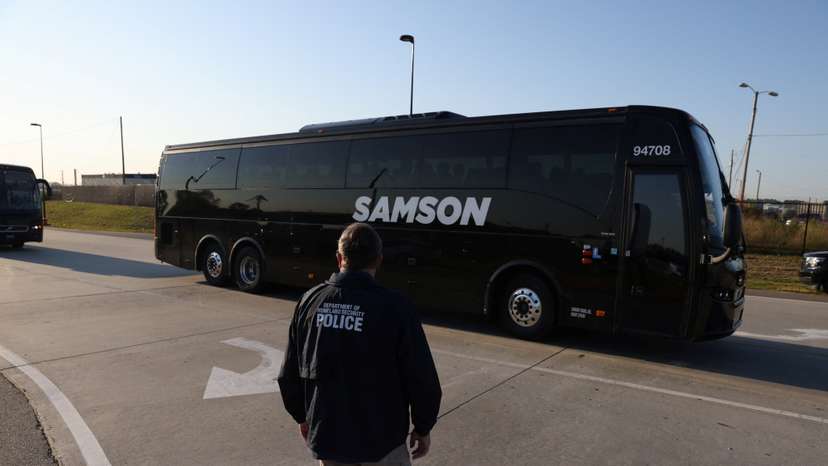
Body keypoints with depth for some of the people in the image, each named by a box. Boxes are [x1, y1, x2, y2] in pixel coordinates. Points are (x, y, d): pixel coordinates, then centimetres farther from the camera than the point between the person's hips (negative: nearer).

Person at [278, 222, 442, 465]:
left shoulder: (310, 301, -5)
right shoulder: (395, 307, -19)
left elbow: (290, 373, 4)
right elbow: (421, 377, -14)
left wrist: (303, 416, 18)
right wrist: (423, 428, 1)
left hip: (327, 436, 4)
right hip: (381, 440, -4)